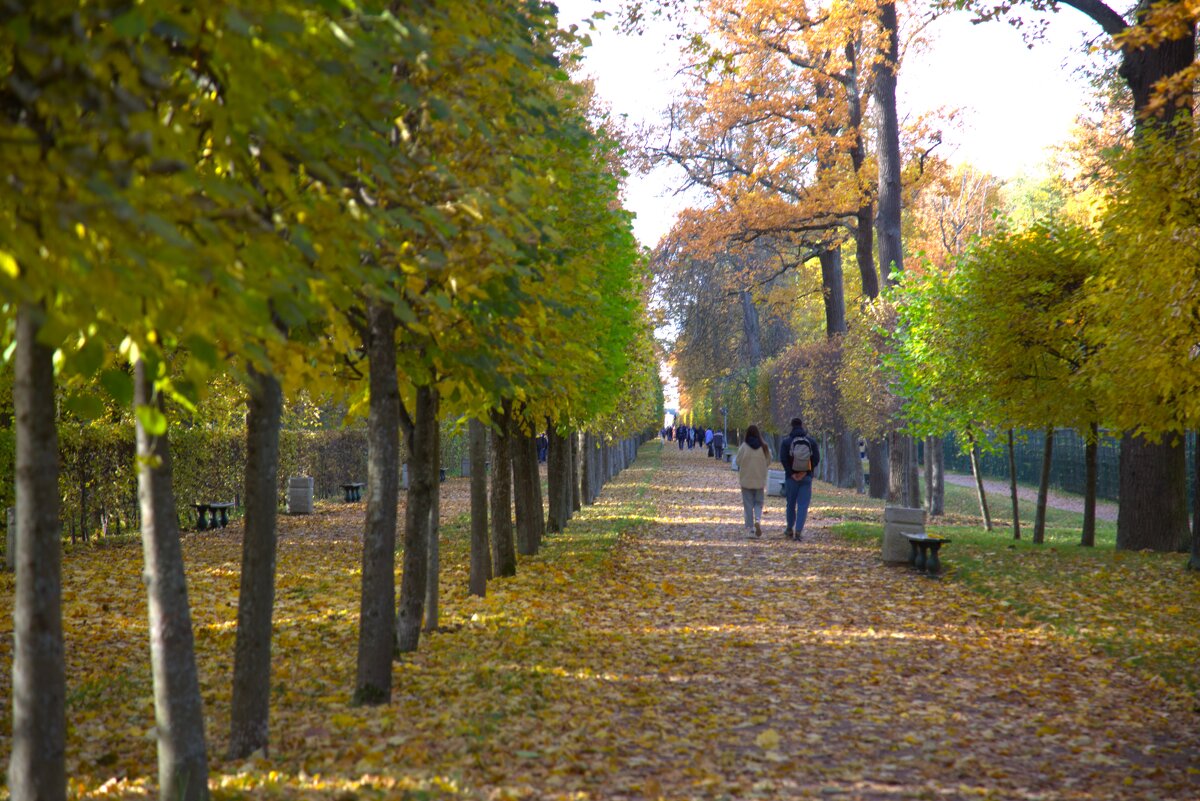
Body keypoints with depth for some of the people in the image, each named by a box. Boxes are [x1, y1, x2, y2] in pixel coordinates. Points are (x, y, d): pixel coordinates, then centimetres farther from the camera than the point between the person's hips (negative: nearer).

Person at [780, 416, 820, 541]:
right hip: (806, 477, 0)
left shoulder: (786, 441, -3)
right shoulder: (811, 441, 2)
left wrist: (791, 473, -9)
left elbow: (783, 459, -12)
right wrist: (806, 471, -6)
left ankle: (790, 529, 27)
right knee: (803, 505, 0)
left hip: (791, 477, 0)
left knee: (791, 504, 15)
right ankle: (798, 531, -13)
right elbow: (816, 459, -5)